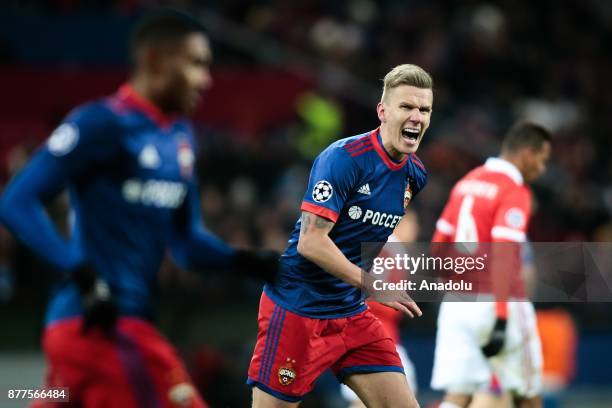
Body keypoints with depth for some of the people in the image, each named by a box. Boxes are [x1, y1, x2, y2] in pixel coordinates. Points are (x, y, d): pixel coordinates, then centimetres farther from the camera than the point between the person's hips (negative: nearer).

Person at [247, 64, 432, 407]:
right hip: (297, 310, -7)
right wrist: (371, 283, -27)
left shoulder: (416, 174, 5)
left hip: (352, 314, 7)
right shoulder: (343, 158, -18)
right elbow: (311, 242, -24)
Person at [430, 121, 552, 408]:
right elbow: (502, 258, -20)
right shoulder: (515, 193, -10)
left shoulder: (467, 182, 13)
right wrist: (502, 318, -23)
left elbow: (438, 247, 18)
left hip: (457, 304, 6)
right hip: (496, 304, -6)